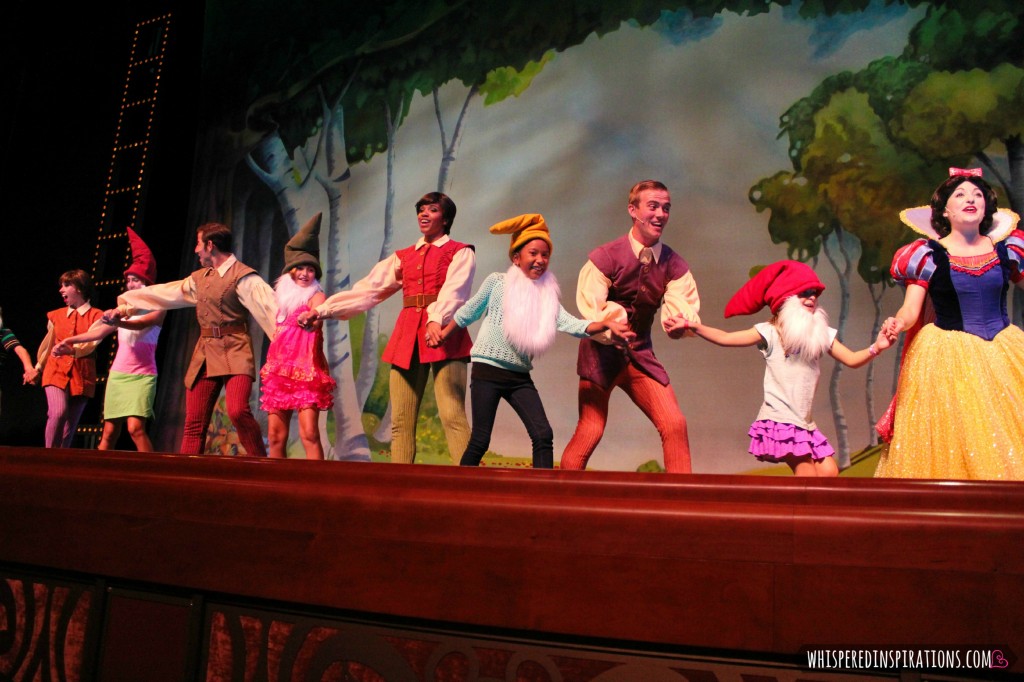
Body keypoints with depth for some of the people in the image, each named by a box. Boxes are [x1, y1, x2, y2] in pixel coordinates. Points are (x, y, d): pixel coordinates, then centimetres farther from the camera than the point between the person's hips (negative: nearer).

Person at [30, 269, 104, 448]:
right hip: (56, 371, 1)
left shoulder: (96, 316, 3)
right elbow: (48, 345, 25)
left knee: (70, 424, 1)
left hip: (82, 376, -1)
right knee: (58, 413, -22)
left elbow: (91, 345, -11)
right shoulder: (56, 315, 14)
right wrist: (38, 368, 32)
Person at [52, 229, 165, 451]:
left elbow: (140, 324, -21)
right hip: (117, 374, 6)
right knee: (109, 432, 4)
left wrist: (117, 322, -39)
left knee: (135, 428, -21)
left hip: (141, 376, -5)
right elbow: (99, 332, 13)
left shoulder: (157, 308, -1)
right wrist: (70, 341, 3)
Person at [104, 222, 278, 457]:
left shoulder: (242, 276, -6)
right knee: (194, 425, 3)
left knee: (238, 411, -26)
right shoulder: (199, 278, 18)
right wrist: (126, 307, 32)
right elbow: (164, 293, 28)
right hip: (205, 354, 7)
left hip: (235, 353, -7)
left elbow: (269, 305, -18)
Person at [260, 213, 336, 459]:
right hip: (280, 370, 6)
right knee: (276, 436, 5)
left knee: (309, 433, -15)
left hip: (306, 371, -6)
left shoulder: (316, 296, 0)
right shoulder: (283, 296, 17)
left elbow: (315, 321, -18)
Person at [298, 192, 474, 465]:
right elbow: (366, 290, 18)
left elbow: (453, 290, -11)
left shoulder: (460, 253, 9)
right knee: (400, 421, 0)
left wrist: (436, 321, -31)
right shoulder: (402, 257, 23)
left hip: (443, 335, -5)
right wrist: (323, 309, 10)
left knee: (452, 416, -15)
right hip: (407, 336, 5)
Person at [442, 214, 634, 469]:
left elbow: (573, 325, -9)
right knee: (480, 441, -1)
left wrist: (606, 324, -25)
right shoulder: (497, 281, -2)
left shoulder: (547, 295, 6)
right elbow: (469, 312, 10)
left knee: (543, 435, -10)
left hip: (520, 377, 4)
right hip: (487, 371, -3)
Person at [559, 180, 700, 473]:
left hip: (640, 353, 4)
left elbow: (681, 307, -13)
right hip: (601, 351, -4)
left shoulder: (674, 265, -1)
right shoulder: (605, 257, -12)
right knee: (590, 431, -7)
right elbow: (590, 312, -17)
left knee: (675, 424, -8)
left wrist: (681, 320, -38)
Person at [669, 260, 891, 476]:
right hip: (778, 419, -6)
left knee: (829, 472, -2)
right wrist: (692, 326, -22)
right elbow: (725, 338, -10)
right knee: (807, 476, -12)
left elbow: (851, 359, 10)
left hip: (805, 423, 6)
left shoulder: (822, 335, 12)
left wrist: (875, 348, -9)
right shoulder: (770, 333, -3)